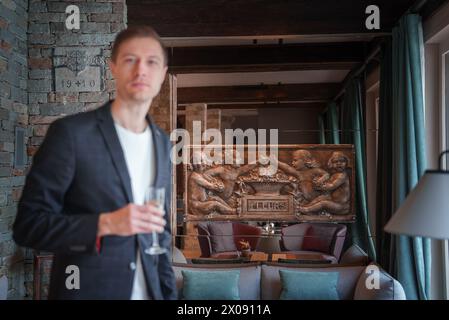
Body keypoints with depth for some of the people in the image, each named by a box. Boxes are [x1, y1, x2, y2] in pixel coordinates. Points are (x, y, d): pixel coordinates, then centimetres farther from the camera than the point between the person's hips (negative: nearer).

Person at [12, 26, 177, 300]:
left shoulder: (162, 142, 5)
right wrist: (105, 224, -24)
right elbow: (27, 225, -13)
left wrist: (168, 292, 7)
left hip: (148, 291, 5)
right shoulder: (71, 132, -12)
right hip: (85, 291, -5)